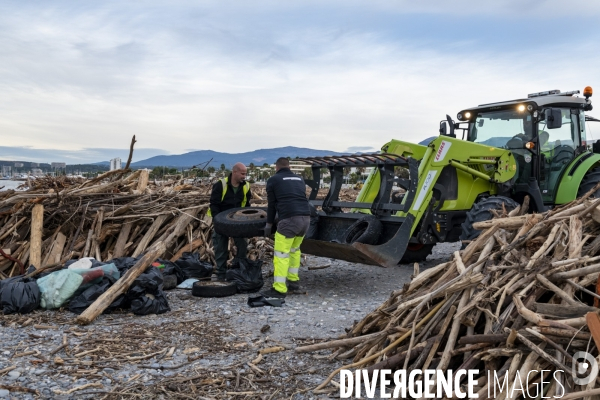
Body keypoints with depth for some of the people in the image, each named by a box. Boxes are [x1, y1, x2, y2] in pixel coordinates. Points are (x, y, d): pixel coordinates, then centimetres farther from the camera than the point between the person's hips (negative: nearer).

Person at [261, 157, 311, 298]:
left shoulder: (273, 180, 10)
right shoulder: (299, 179, 24)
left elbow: (272, 204, 10)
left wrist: (269, 224, 19)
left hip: (289, 219, -6)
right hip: (306, 218, 6)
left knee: (281, 253, -1)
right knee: (294, 249, 23)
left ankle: (279, 289, -2)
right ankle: (293, 281, 28)